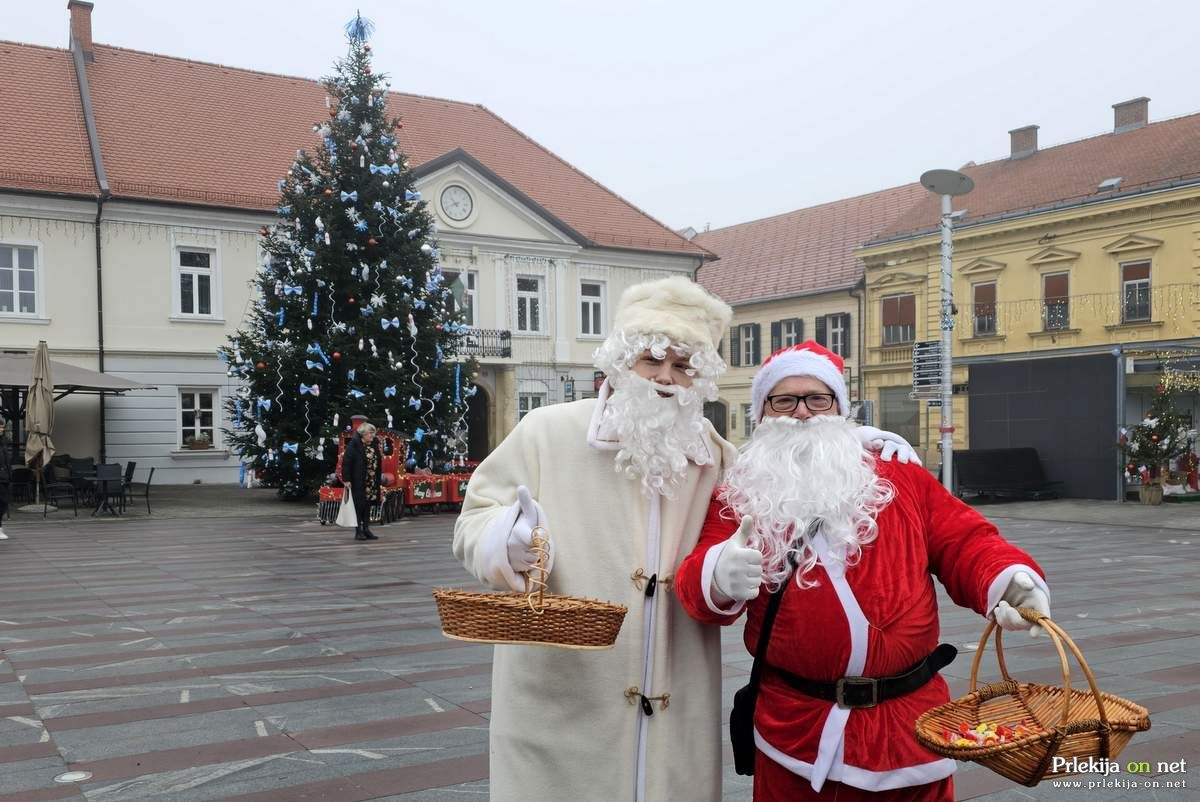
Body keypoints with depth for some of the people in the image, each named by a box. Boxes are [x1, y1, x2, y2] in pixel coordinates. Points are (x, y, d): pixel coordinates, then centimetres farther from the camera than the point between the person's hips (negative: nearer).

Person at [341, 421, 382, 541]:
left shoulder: (374, 445, 11)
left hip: (371, 482, 6)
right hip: (358, 482, -6)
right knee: (359, 505, -1)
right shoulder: (354, 445, -10)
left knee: (368, 505, 10)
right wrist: (346, 479, -18)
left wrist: (379, 480, 14)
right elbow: (346, 462, -13)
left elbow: (378, 463, 17)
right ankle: (358, 531, 5)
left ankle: (366, 529, 17)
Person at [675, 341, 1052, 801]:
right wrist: (720, 577, -33)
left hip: (911, 720, 1)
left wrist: (1008, 579, -19)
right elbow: (696, 582, -9)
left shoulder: (901, 478, 6)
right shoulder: (738, 499, 2)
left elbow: (965, 544, 3)